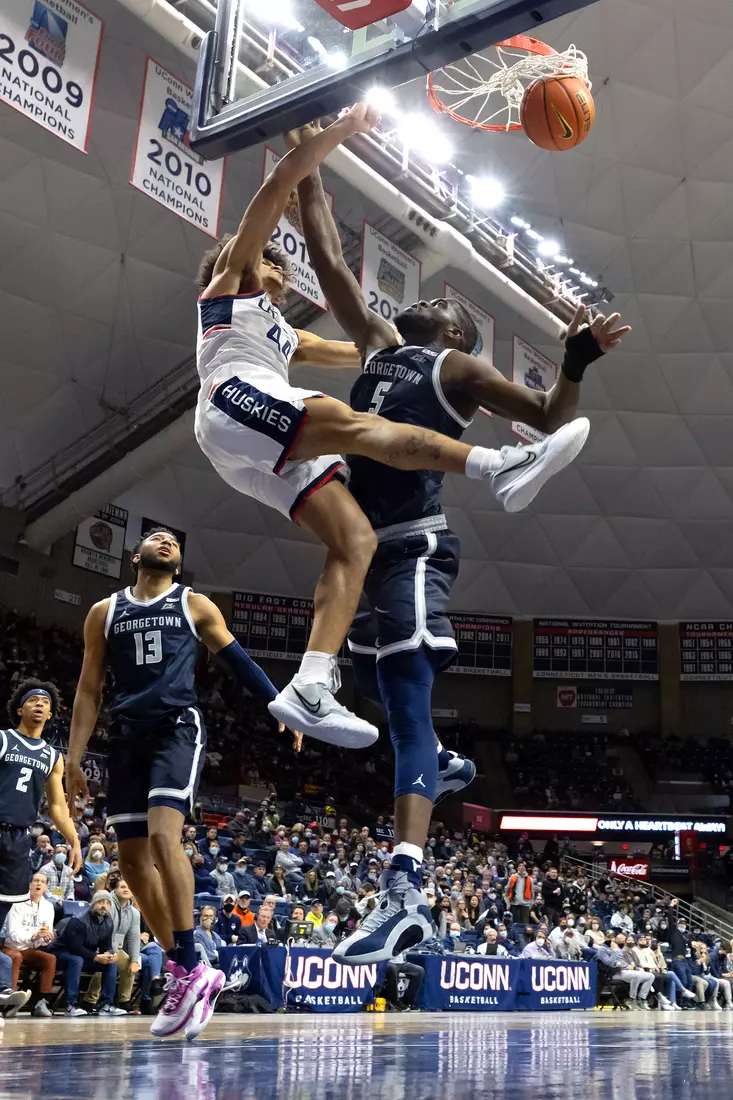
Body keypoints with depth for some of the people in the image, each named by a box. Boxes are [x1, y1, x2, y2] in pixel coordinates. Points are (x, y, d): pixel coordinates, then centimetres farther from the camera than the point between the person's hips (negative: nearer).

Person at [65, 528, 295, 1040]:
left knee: (162, 834, -23)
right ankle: (187, 972, 13)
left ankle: (190, 970, -15)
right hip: (129, 735, 4)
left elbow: (238, 661, 13)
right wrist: (73, 760, 7)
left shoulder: (195, 605, 10)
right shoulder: (104, 612, 15)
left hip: (178, 728, -4)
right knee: (132, 857, 1)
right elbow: (88, 692, 13)